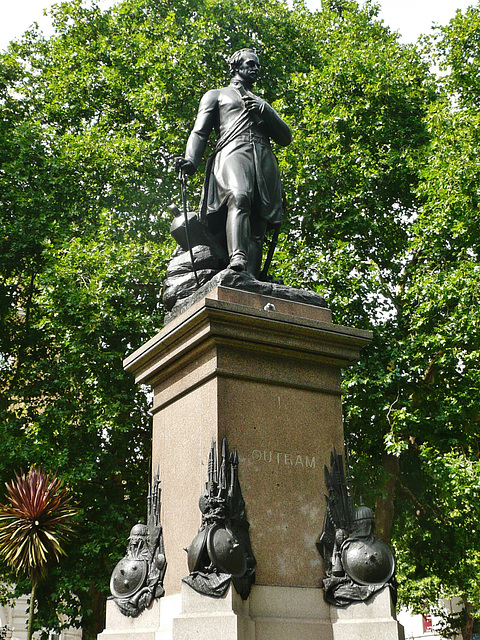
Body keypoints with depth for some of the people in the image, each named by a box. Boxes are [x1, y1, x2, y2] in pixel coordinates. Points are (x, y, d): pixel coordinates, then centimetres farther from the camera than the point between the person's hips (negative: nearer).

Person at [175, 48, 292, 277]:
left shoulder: (263, 103, 40)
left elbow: (286, 138, 26)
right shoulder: (216, 95, 29)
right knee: (238, 198, -36)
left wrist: (265, 111, 9)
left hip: (265, 161, 4)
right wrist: (191, 160, -7)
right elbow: (199, 132, 14)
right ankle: (237, 259, -55)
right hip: (232, 152, -4)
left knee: (258, 224, -16)